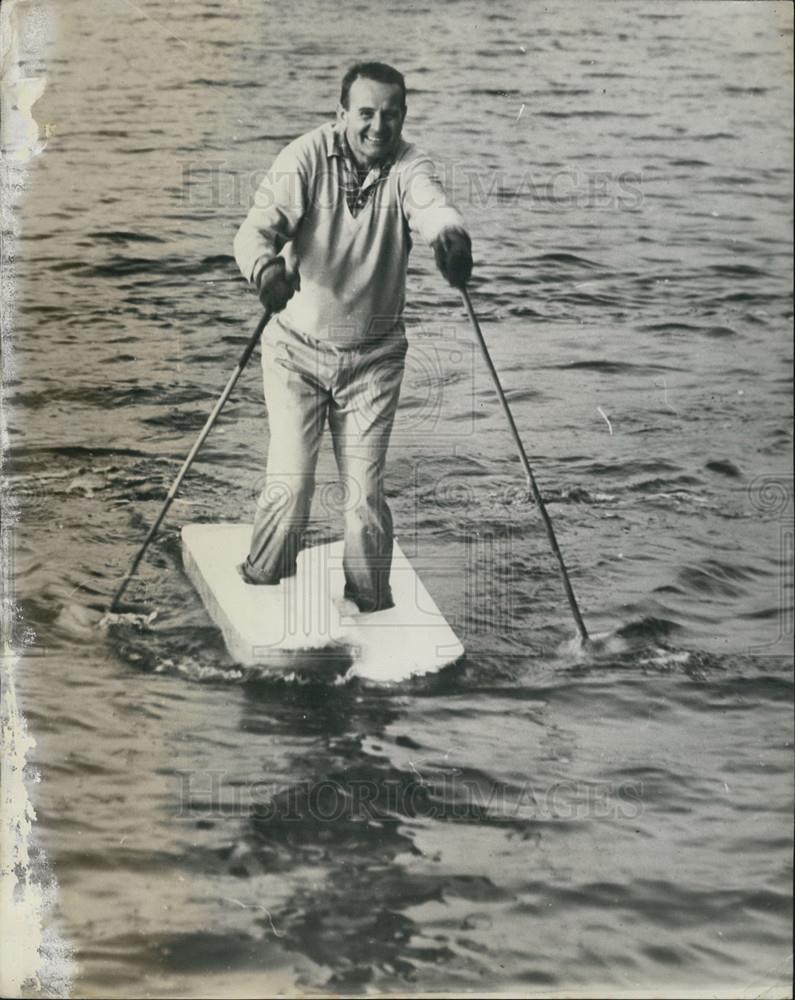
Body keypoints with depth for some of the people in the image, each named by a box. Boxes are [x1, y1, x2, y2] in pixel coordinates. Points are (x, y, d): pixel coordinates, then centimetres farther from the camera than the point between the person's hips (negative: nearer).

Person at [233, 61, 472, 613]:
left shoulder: (408, 166, -10)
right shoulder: (307, 158, -13)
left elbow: (432, 205, -32)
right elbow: (259, 225, -25)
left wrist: (450, 236, -56)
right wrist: (266, 267, -49)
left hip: (374, 356, 1)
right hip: (298, 347, -1)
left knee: (365, 489, 0)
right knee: (290, 481, -6)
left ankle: (372, 609, 19)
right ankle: (261, 597, 18)